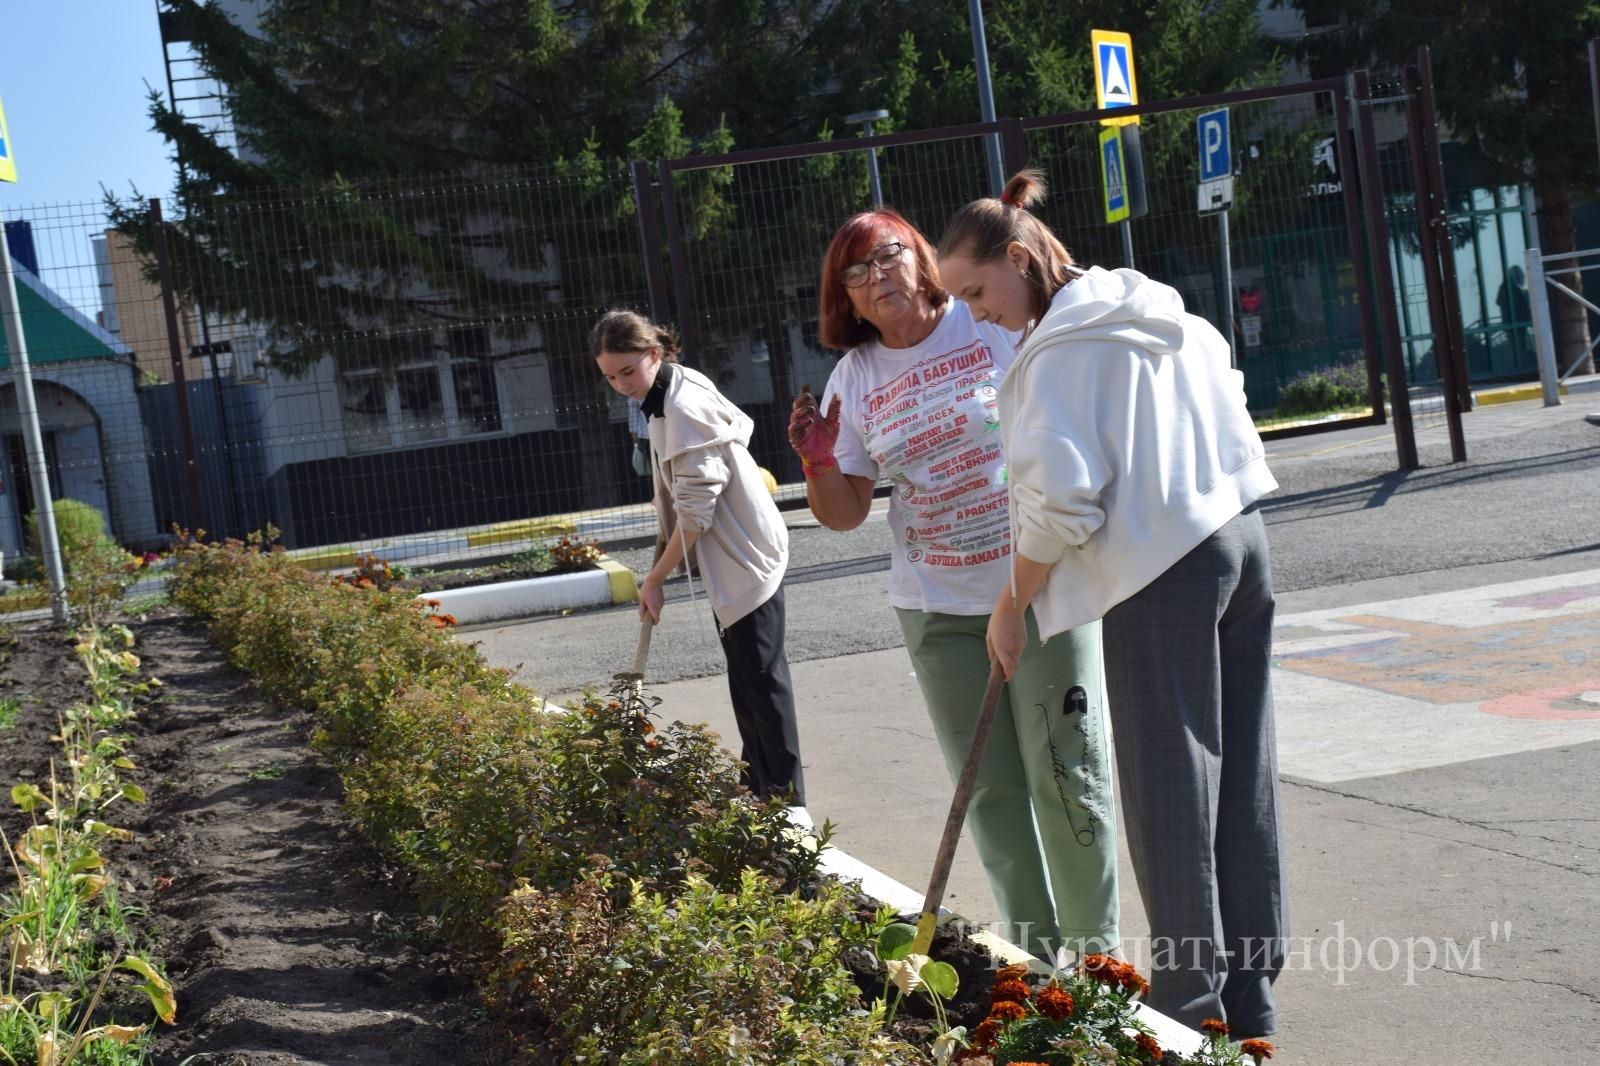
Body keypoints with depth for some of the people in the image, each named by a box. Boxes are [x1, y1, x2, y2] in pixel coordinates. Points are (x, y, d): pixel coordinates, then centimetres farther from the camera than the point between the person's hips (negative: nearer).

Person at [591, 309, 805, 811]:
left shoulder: (684, 407, -23)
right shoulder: (666, 396, 8)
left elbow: (696, 510, -23)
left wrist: (655, 578, -16)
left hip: (746, 554, -10)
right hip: (726, 556, 10)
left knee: (760, 676, -7)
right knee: (744, 673, 14)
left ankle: (787, 801, -2)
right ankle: (757, 785, 22)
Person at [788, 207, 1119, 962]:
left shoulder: (998, 321, -3)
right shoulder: (853, 379, 6)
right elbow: (844, 512, 7)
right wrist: (816, 457, -12)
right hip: (937, 604, 3)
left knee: (1067, 772, 0)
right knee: (991, 789, 10)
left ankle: (1095, 949, 15)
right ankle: (1034, 952, 23)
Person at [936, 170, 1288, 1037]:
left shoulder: (1059, 347, -12)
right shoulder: (1161, 312, 14)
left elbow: (1058, 502, -17)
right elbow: (1226, 407, 19)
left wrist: (1010, 606, -6)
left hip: (1162, 571, -9)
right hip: (1240, 537, 9)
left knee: (1170, 786, 0)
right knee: (1240, 772, 12)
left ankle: (1191, 997, 6)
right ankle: (1250, 992, 22)